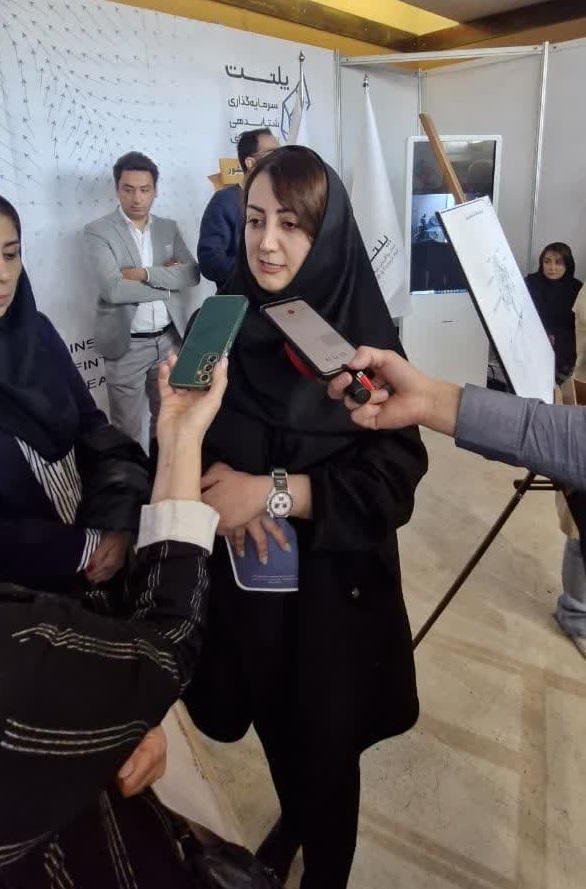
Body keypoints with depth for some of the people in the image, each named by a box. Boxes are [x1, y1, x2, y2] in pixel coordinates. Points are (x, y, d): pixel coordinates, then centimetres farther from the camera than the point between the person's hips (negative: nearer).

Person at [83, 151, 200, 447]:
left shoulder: (169, 228, 8)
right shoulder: (97, 232, -6)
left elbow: (192, 274, -4)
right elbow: (112, 289, -20)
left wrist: (145, 273, -16)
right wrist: (168, 280, -13)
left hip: (170, 340, 4)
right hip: (127, 345, -4)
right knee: (127, 430, 6)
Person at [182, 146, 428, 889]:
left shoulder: (365, 339, -14)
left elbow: (393, 479, -17)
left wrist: (273, 489, -25)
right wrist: (213, 479, -18)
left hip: (334, 584, -3)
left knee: (325, 746, 14)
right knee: (273, 727, 24)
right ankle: (291, 819, 57)